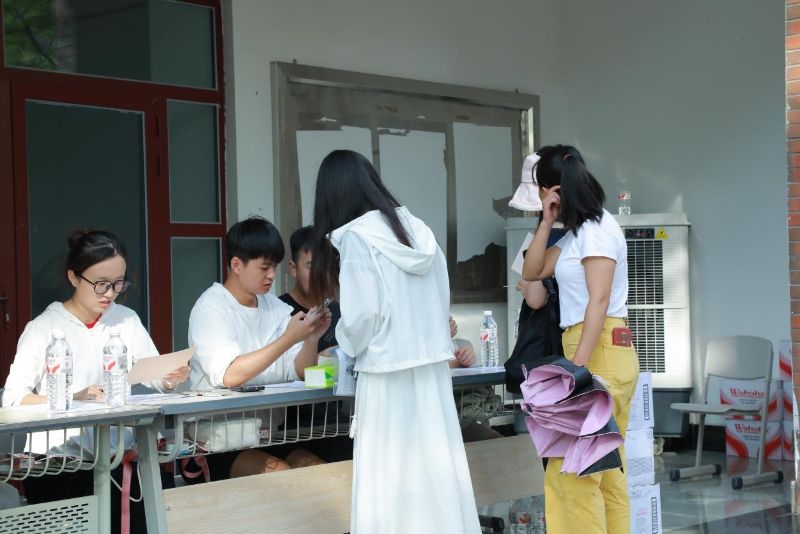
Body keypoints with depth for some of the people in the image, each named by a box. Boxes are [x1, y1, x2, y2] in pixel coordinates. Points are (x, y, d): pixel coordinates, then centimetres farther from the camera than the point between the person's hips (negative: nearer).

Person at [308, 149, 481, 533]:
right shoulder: (418, 229, 9)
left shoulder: (355, 237, -10)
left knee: (389, 476, 0)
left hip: (389, 371, -6)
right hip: (433, 364, 7)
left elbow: (363, 314, -15)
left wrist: (346, 345, 4)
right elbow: (441, 300, 12)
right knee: (436, 465, 10)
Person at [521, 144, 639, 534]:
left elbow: (599, 300, -18)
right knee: (606, 470, 10)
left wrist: (577, 367, -24)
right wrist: (547, 221, 10)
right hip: (585, 352, 10)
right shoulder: (578, 234, 18)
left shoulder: (596, 228, -10)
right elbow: (531, 272, 21)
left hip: (599, 353, -10)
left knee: (575, 472, -9)